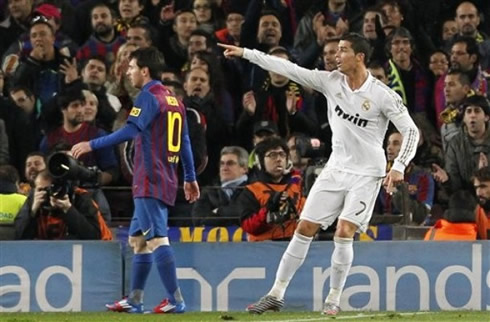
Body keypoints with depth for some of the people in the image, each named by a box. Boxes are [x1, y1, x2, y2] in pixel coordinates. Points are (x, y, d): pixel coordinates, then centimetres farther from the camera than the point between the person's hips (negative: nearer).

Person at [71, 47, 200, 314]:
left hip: (150, 181, -10)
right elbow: (185, 142, 20)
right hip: (166, 182, 10)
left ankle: (176, 300, -18)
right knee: (138, 238, 16)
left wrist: (92, 144, -24)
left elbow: (131, 130, -22)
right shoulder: (174, 100, 18)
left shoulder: (149, 97, -9)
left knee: (157, 238, -13)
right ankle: (134, 300, 19)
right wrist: (190, 178, 25)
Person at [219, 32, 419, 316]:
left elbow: (411, 130, -11)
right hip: (336, 169, 5)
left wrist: (399, 167, -23)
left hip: (366, 175, -5)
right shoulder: (331, 81, -3)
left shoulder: (383, 95, -15)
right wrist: (246, 53, -3)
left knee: (344, 233, -16)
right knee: (304, 229, 3)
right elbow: (289, 69, -2)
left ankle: (334, 299, 0)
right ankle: (277, 294, 10)